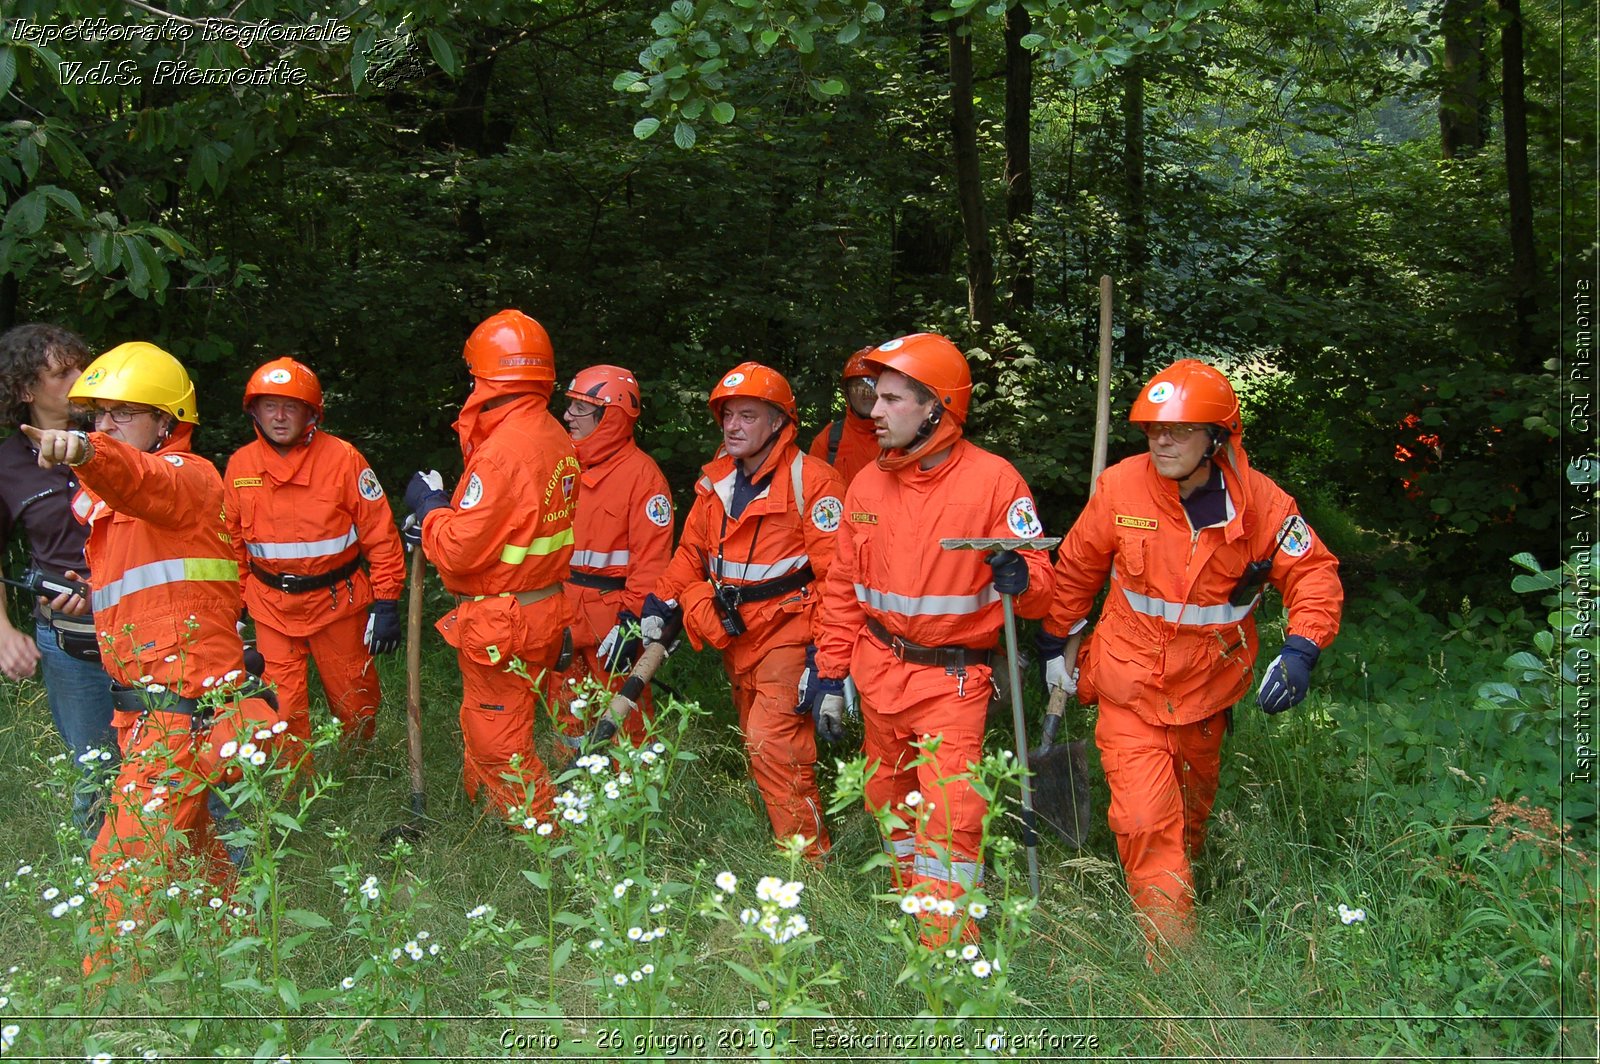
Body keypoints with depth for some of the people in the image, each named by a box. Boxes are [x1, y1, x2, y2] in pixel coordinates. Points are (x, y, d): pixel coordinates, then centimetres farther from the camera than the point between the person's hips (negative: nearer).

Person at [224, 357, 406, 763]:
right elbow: (233, 543, 11)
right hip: (271, 608, 2)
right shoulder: (240, 465, 0)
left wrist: (386, 604, -11)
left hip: (337, 602, -2)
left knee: (354, 702, 10)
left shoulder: (342, 458, -10)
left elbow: (380, 535, -8)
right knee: (282, 711, 2)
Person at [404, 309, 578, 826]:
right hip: (545, 608, 9)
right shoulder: (554, 437, 4)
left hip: (499, 622, -9)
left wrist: (428, 506, -5)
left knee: (498, 745, 5)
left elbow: (458, 551, -23)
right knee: (483, 726, 25)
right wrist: (442, 516, 10)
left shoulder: (503, 450, -24)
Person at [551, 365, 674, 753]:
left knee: (625, 716, 2)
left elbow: (651, 558, -16)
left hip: (612, 614, -7)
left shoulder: (641, 473, -12)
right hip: (566, 612, 8)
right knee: (567, 708, 16)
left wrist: (632, 621, -21)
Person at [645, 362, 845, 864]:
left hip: (789, 634, -7)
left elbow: (835, 572, -15)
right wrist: (661, 607, 4)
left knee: (772, 744, -15)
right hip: (736, 638, 7)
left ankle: (809, 858, -3)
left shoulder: (811, 480, -12)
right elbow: (691, 553, 18)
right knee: (758, 745, 12)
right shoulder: (715, 482, 9)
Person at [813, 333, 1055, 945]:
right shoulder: (867, 484, 4)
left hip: (953, 679, -5)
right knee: (891, 809, 16)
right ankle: (911, 915, 35)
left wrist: (1019, 579, -34)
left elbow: (1039, 583, -10)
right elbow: (843, 590, 11)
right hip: (879, 672, 6)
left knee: (948, 819, -11)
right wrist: (831, 677, 10)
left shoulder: (993, 479, -12)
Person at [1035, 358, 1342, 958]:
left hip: (1207, 691, 2)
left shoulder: (1257, 501, -12)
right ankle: (1172, 956, 3)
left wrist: (1300, 651, -20)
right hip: (1129, 689, -2)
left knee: (1191, 813, 22)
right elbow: (1076, 567, 2)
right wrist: (1054, 643, 10)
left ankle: (1183, 881, 50)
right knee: (1146, 824, -10)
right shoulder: (1120, 487, -13)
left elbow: (1314, 572, -4)